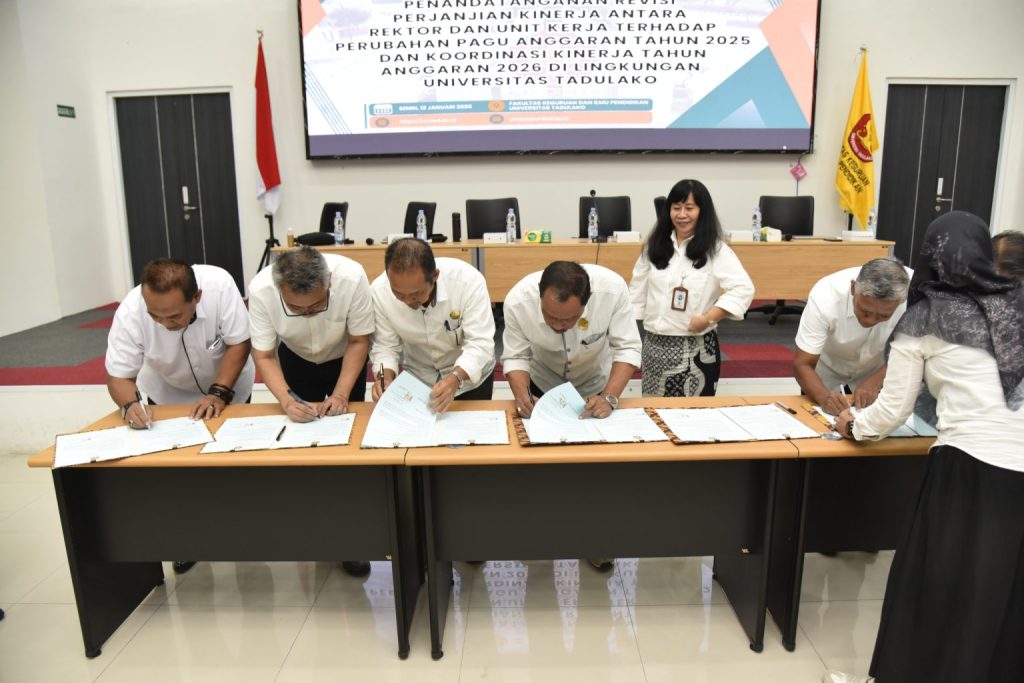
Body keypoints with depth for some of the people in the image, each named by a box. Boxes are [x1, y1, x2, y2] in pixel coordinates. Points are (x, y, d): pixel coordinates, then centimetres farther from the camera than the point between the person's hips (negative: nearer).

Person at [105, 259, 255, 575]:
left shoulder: (219, 284, -38)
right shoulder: (130, 312, -34)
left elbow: (239, 343, -26)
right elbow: (119, 375, -24)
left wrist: (218, 394, -32)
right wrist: (130, 404, -44)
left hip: (227, 383, 0)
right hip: (168, 393, 1)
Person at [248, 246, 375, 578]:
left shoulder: (351, 277, -37)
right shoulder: (260, 290, -34)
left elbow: (359, 341, -21)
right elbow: (264, 355, -22)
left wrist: (341, 393, -29)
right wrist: (286, 399, -37)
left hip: (344, 358, -1)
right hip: (295, 359, 1)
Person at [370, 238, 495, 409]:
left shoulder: (468, 280, -29)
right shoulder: (379, 291, -21)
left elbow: (480, 343, -28)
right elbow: (385, 346, -11)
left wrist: (456, 379, -44)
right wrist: (385, 377, -31)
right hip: (417, 380, 1)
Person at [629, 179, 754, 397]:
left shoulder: (715, 250, -6)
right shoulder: (655, 246, 8)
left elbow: (743, 289, -14)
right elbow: (637, 290, 12)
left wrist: (709, 318, -20)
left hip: (696, 348, -4)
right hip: (654, 344, 4)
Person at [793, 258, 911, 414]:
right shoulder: (824, 297, -36)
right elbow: (802, 364, -29)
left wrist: (876, 381, -32)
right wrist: (824, 397, -46)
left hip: (877, 367, 3)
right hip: (828, 366, -2)